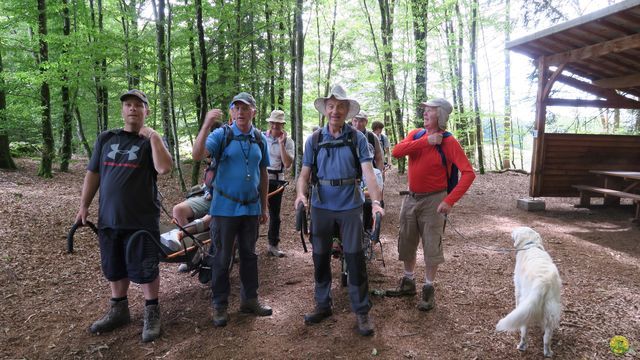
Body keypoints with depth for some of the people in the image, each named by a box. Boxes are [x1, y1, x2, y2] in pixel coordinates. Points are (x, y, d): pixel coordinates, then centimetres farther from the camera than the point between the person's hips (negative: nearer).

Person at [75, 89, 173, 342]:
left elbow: (164, 168, -22)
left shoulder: (151, 141, -2)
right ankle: (118, 311, 34)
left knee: (145, 270, 3)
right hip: (108, 218, 4)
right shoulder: (106, 138, 10)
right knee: (115, 268, 16)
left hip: (142, 220, -4)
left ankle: (152, 313, 20)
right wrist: (84, 206, 9)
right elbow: (92, 174, 13)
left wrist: (152, 135, -18)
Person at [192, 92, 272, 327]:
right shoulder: (221, 135, -7)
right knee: (222, 258, 5)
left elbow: (263, 175, 11)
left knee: (249, 255, 14)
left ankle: (249, 299, 28)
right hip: (225, 208, -4)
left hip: (251, 208, 4)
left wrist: (264, 208, 11)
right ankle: (220, 305, 18)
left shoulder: (260, 139, 5)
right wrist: (206, 125, -33)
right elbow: (197, 155, -23)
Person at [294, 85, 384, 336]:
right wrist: (300, 193, -17)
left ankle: (362, 311, 16)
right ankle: (322, 304, 30)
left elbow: (368, 172, -11)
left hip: (350, 207, -2)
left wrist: (376, 201, -25)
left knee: (355, 258, 2)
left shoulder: (357, 138, -3)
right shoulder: (314, 140, 3)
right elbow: (305, 174, 3)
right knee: (320, 257, 12)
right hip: (321, 207, 3)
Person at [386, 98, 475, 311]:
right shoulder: (416, 134, 2)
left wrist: (450, 200, -25)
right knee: (406, 243, 15)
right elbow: (397, 151, -16)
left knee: (432, 246, 2)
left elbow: (468, 173, -18)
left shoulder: (448, 142, -13)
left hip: (433, 200, -5)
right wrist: (426, 141, -23)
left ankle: (429, 289, 19)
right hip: (411, 198, 5)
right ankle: (408, 283, 32)